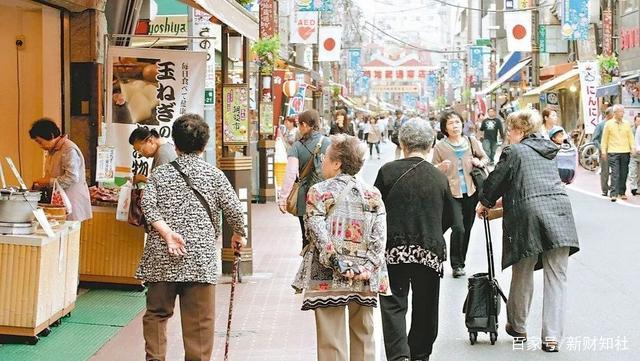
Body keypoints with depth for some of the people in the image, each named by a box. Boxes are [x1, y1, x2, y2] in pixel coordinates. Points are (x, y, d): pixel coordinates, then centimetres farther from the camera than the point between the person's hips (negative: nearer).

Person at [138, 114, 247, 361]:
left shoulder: (160, 173, 7)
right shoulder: (214, 175, 4)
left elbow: (147, 204, -8)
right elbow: (234, 210, -1)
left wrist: (167, 233, -12)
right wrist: (239, 235, 16)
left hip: (161, 257, 2)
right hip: (201, 257, -1)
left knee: (157, 313, 13)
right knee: (199, 320, 4)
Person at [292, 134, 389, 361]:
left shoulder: (319, 192, -4)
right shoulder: (373, 194, 7)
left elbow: (320, 237, -12)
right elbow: (379, 238, -2)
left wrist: (340, 267, -11)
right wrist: (366, 269, -5)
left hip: (328, 278, -3)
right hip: (365, 281, 4)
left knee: (332, 342, 2)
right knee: (363, 337, 14)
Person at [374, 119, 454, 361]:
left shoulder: (388, 171, -5)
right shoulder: (439, 178, 2)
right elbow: (449, 218, 10)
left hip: (394, 249, -2)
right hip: (430, 251, 2)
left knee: (393, 305, 1)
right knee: (425, 308, 14)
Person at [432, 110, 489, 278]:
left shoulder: (471, 142, 4)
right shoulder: (440, 147, -4)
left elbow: (485, 158, 17)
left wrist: (480, 162, -6)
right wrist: (441, 167, -19)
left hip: (470, 192, 4)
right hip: (451, 193, -4)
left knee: (467, 229, 11)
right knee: (458, 228, -15)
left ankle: (461, 262, 27)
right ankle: (456, 265, -1)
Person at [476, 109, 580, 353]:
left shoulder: (513, 152, 1)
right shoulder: (548, 152, 21)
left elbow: (496, 181, 5)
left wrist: (484, 203, 25)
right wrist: (504, 199, 36)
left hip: (529, 214, -5)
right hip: (560, 213, 5)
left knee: (522, 276, 12)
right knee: (556, 278, 3)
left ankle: (518, 328, 27)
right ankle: (552, 337, -1)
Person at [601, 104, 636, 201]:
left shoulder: (626, 125, 11)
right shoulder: (608, 124, 3)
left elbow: (631, 137, 14)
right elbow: (604, 139, 4)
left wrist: (633, 147, 0)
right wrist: (604, 151, 0)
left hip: (625, 152, 3)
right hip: (613, 152, -3)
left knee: (624, 174, 6)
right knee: (615, 174, -10)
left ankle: (622, 193, 16)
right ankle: (614, 194, -14)